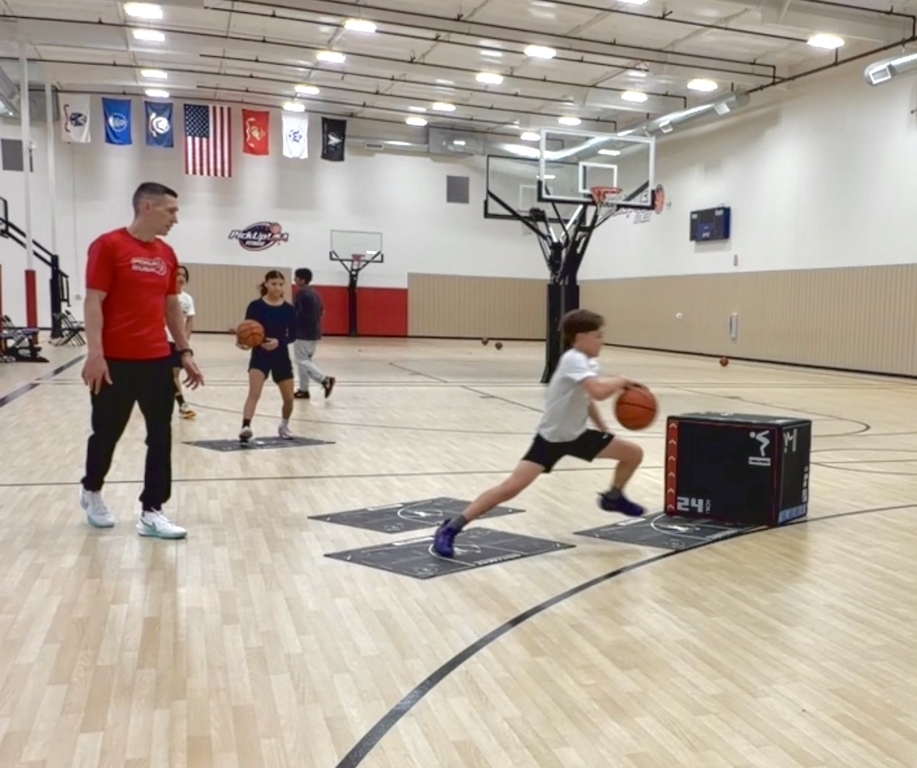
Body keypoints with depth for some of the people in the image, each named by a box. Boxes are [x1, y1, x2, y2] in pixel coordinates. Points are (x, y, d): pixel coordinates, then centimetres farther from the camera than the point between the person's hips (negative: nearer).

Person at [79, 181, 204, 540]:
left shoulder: (167, 254, 10)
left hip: (158, 360, 6)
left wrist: (185, 352, 12)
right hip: (116, 361, -5)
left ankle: (151, 512, 11)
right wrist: (95, 352, -19)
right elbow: (93, 301, -12)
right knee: (107, 432, 10)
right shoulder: (108, 245, -8)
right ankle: (91, 491, 36)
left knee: (161, 436, 3)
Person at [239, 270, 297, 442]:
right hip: (259, 355, -3)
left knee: (289, 398, 9)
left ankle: (284, 426, 35)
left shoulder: (289, 309, -1)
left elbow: (292, 335, -3)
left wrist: (278, 342, -22)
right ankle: (245, 427, -29)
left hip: (281, 356, 3)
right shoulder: (255, 306, -7)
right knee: (254, 392, -22)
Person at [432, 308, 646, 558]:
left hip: (577, 435, 9)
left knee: (634, 453, 8)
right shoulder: (574, 360, -24)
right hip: (551, 438, -8)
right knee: (511, 487, -19)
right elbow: (599, 392, -39)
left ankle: (613, 497, 36)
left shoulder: (589, 363, 4)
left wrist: (603, 428, 16)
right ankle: (450, 529, -12)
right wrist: (620, 382, -20)